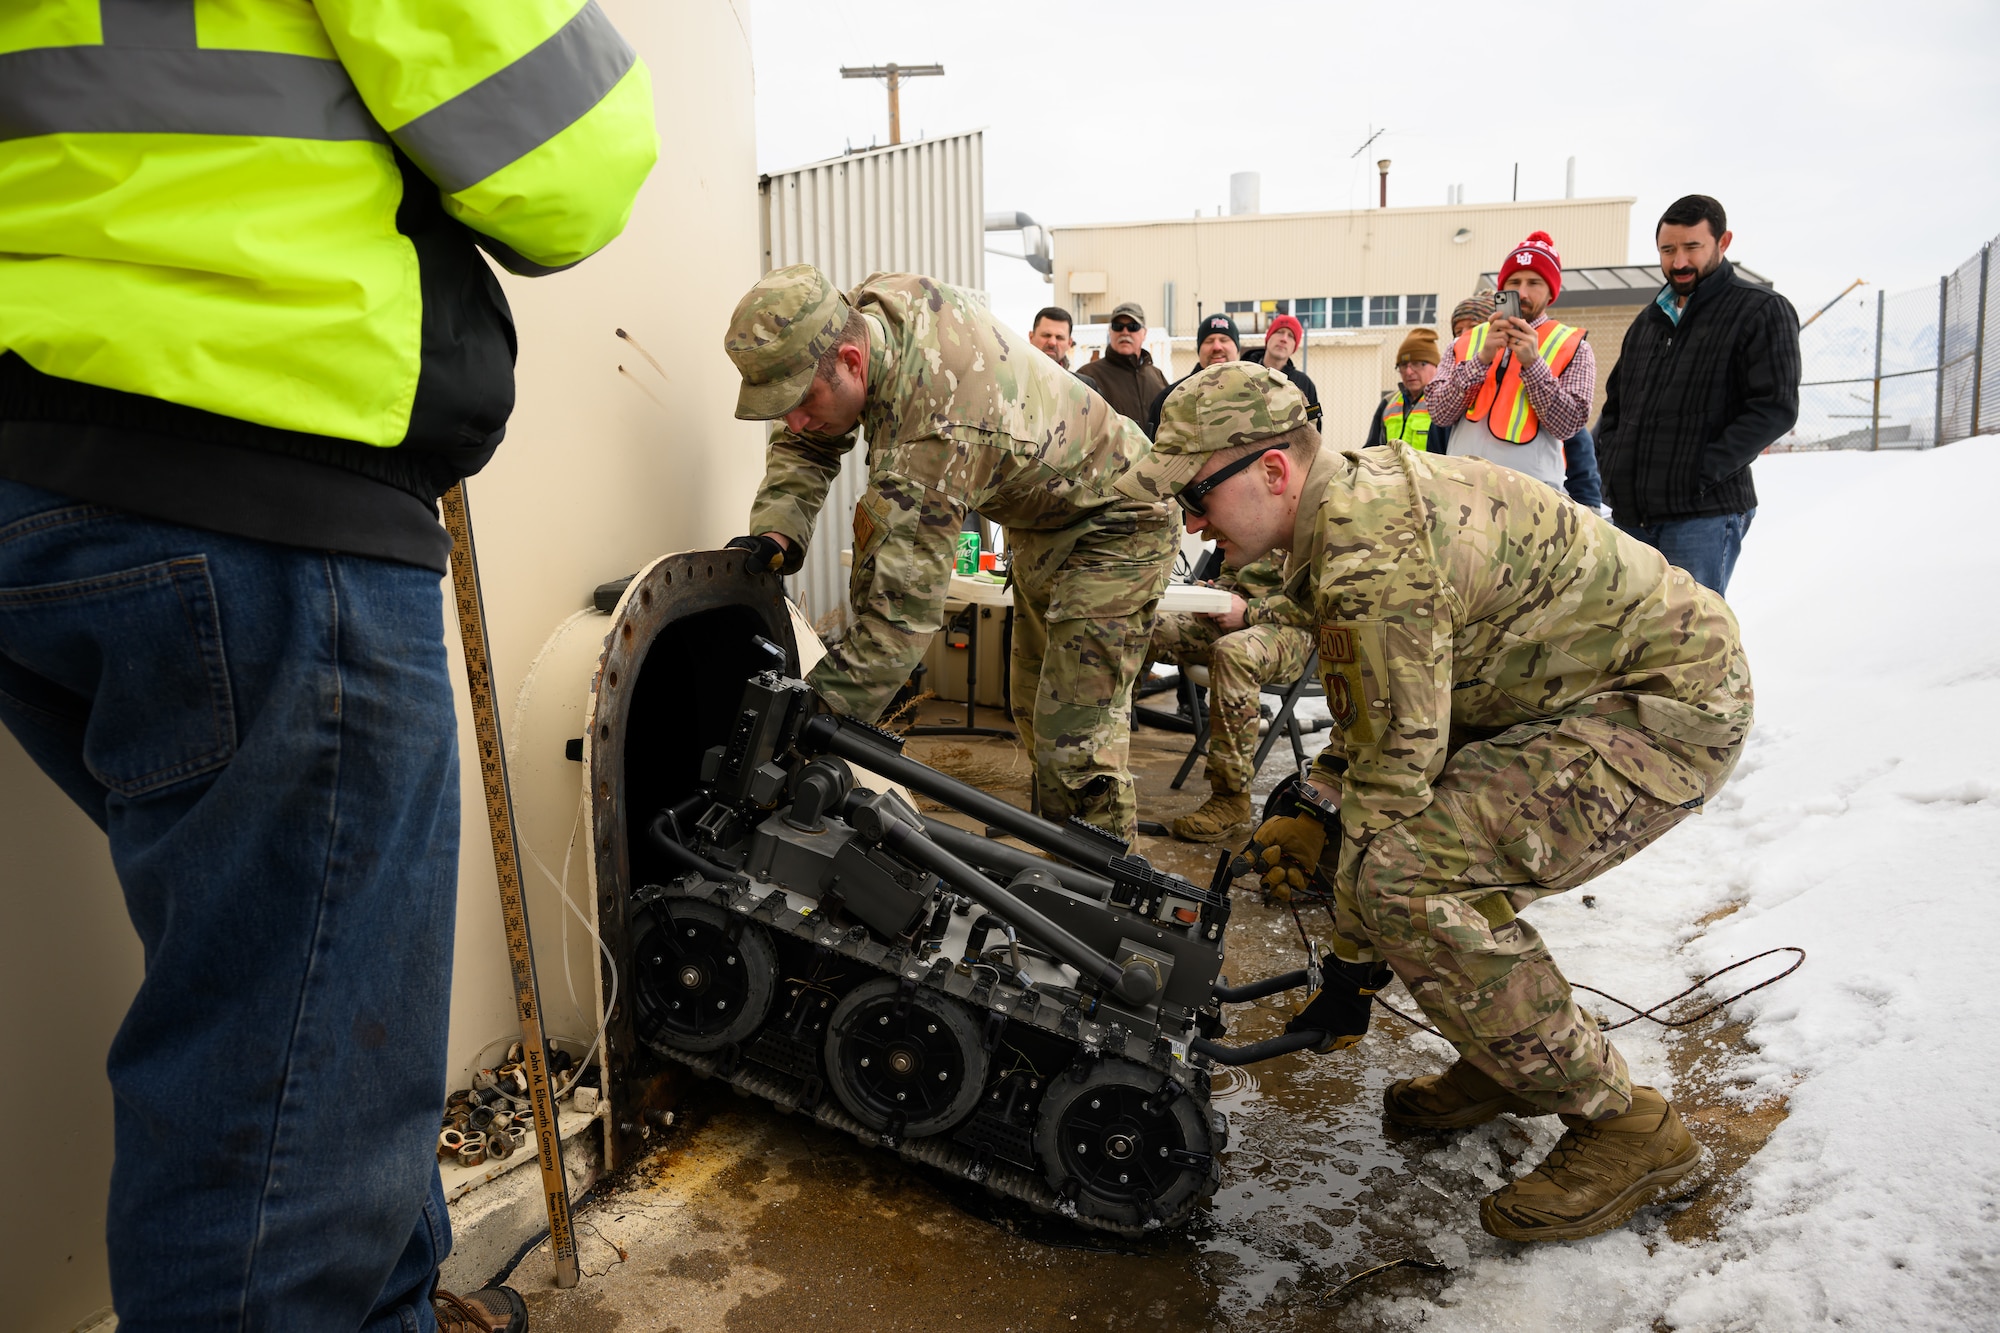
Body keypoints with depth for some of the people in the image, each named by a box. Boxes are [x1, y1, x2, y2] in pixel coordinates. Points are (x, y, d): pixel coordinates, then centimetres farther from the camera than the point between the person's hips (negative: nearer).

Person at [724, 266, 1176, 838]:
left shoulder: (940, 430, -42)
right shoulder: (877, 301, -15)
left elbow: (901, 608, -42)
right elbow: (805, 444, -2)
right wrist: (776, 531, -20)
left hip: (1113, 523, -10)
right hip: (1040, 522, 10)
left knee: (1075, 743, -15)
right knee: (1034, 712, 17)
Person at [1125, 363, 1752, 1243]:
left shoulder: (1370, 557, -26)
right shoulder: (1360, 494, 6)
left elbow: (1396, 769, -23)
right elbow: (1376, 717, 16)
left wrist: (1351, 969, -13)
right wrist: (1315, 812, 3)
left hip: (1670, 705, -10)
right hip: (1582, 691, 10)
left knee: (1401, 876, -24)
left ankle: (1623, 1126, -6)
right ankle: (1512, 1053, 20)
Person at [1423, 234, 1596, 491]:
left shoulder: (1574, 348, 10)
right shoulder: (1466, 342, 15)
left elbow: (1568, 425, -2)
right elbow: (1439, 413, 3)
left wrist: (1532, 363, -10)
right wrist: (1482, 359, -8)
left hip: (1533, 489, -1)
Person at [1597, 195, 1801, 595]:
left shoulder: (1763, 312, 0)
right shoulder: (1649, 320, 20)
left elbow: (1775, 408, -9)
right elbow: (1615, 400, 27)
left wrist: (1705, 471, -17)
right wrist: (1609, 458, 8)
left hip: (1704, 516, -6)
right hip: (1630, 514, 7)